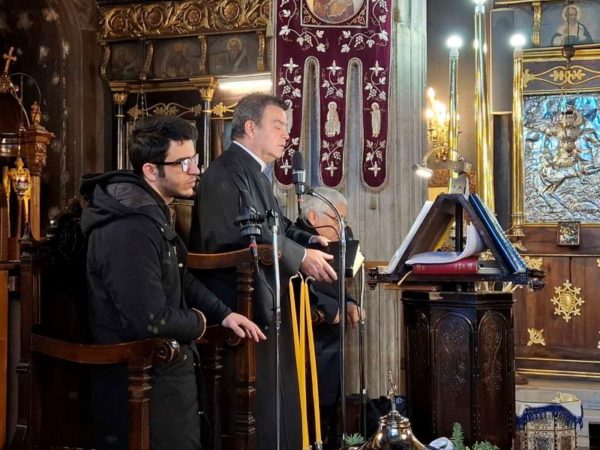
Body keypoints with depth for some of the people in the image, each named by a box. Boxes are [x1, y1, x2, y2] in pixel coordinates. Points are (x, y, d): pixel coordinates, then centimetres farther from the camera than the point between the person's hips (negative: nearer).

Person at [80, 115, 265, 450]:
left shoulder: (153, 212, 9)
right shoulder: (131, 230, -28)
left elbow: (179, 278, 19)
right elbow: (150, 321, -32)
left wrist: (223, 313, 4)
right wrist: (199, 322, -12)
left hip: (166, 371, 11)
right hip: (144, 385, -10)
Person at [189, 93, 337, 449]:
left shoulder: (255, 173, 19)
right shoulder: (226, 174, -17)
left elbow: (277, 226, 20)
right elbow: (243, 235, -28)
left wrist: (311, 240, 1)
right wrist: (301, 257, -23)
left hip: (267, 304, 11)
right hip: (245, 309, -11)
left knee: (278, 400, 16)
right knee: (263, 406, -4)